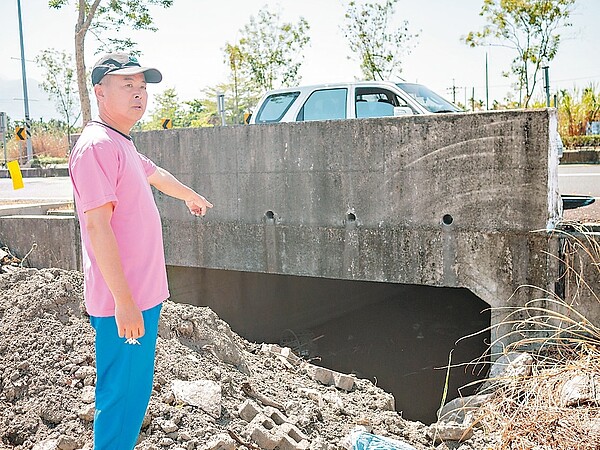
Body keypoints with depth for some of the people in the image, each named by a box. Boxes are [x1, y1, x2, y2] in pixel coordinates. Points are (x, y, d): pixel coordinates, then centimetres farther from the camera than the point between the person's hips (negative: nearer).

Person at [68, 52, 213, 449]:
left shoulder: (122, 145, 14)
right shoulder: (97, 145, -17)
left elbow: (155, 174, 34)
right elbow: (97, 224, -23)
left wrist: (191, 196, 53)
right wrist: (124, 302, -25)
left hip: (143, 295, 10)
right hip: (123, 301, -10)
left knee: (135, 390, 21)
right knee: (122, 397, 1)